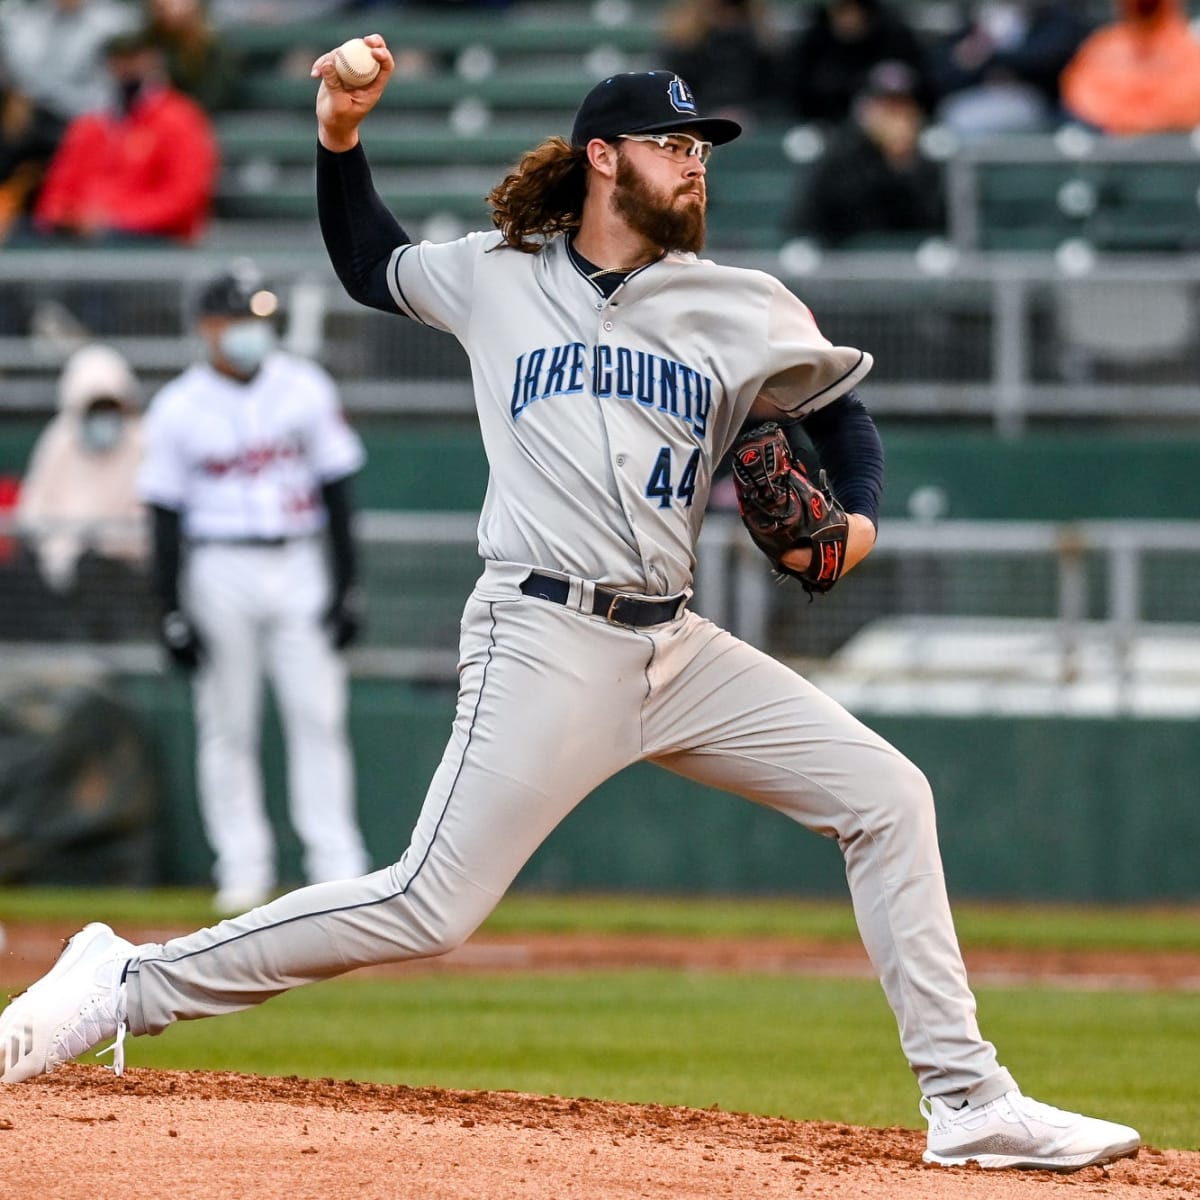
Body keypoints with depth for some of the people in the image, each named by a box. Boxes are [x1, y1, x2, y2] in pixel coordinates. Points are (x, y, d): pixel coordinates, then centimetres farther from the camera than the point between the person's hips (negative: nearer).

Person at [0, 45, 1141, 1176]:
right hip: (545, 643, -5)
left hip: (676, 648, 5)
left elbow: (838, 401, 21)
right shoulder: (492, 277, 5)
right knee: (426, 908, -15)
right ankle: (127, 983, -6)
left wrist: (858, 515, 2)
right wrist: (340, 140, 8)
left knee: (886, 796, -2)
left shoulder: (745, 312, 8)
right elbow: (369, 266, 23)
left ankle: (967, 1102, 3)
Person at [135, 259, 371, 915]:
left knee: (318, 714, -3)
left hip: (300, 564, 1)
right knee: (227, 724, 1)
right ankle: (243, 864, 7)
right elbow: (166, 513, 1)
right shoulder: (178, 408, -1)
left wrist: (345, 586, 1)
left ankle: (336, 862, -1)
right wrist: (172, 610, -4)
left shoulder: (306, 388, 4)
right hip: (220, 568, -1)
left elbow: (336, 489, 7)